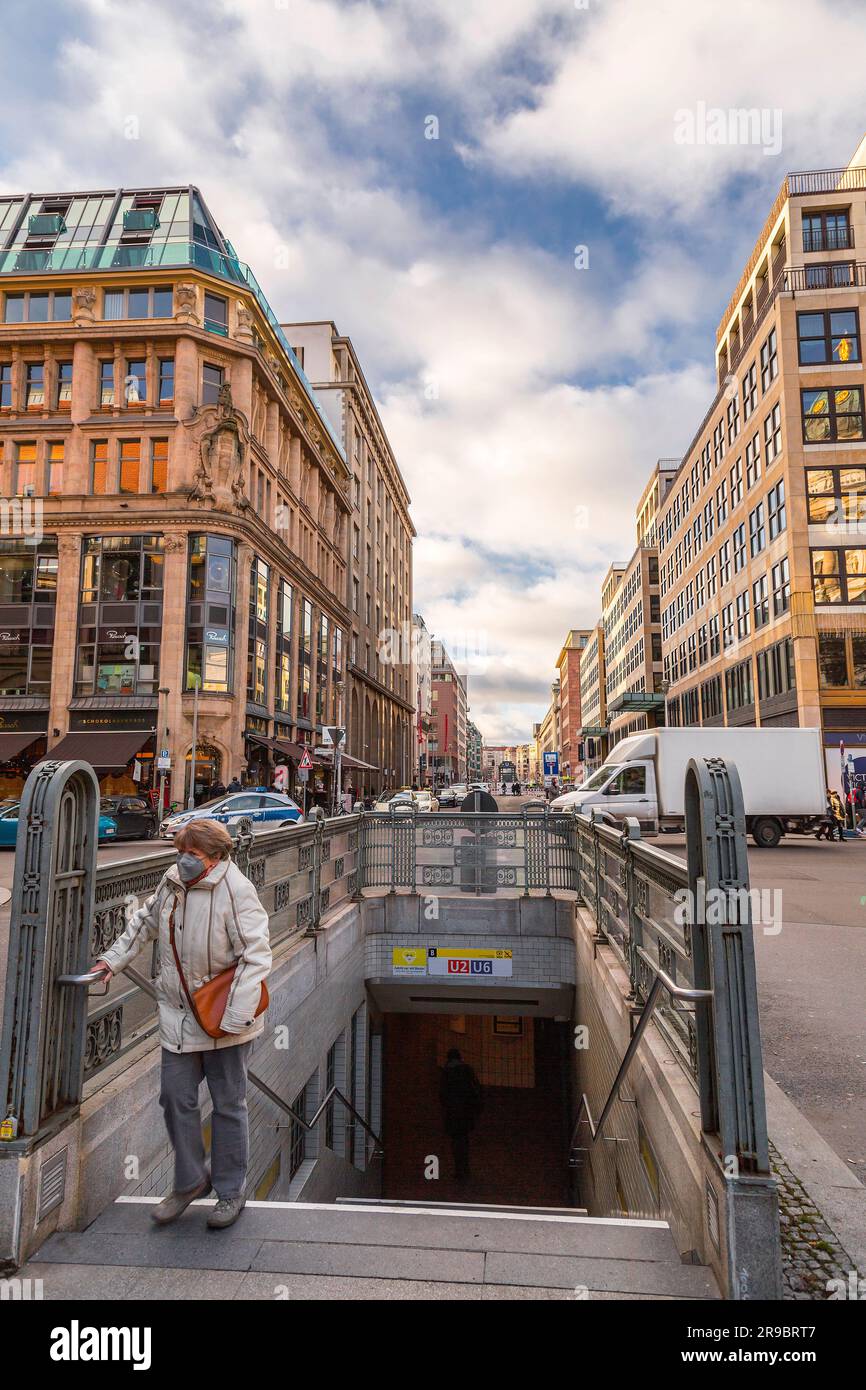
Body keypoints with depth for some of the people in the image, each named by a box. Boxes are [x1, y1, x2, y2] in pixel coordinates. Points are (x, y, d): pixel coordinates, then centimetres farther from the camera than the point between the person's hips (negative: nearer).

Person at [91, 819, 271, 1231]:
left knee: (228, 1104, 11)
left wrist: (234, 1017, -23)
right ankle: (190, 1181, 37)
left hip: (224, 1016, -6)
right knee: (176, 1098, 13)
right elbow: (144, 922, 20)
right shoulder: (171, 882, -1)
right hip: (178, 1013, 6)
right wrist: (112, 959, 16)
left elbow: (255, 956, -22)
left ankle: (231, 1191, 30)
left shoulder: (236, 891, -22)